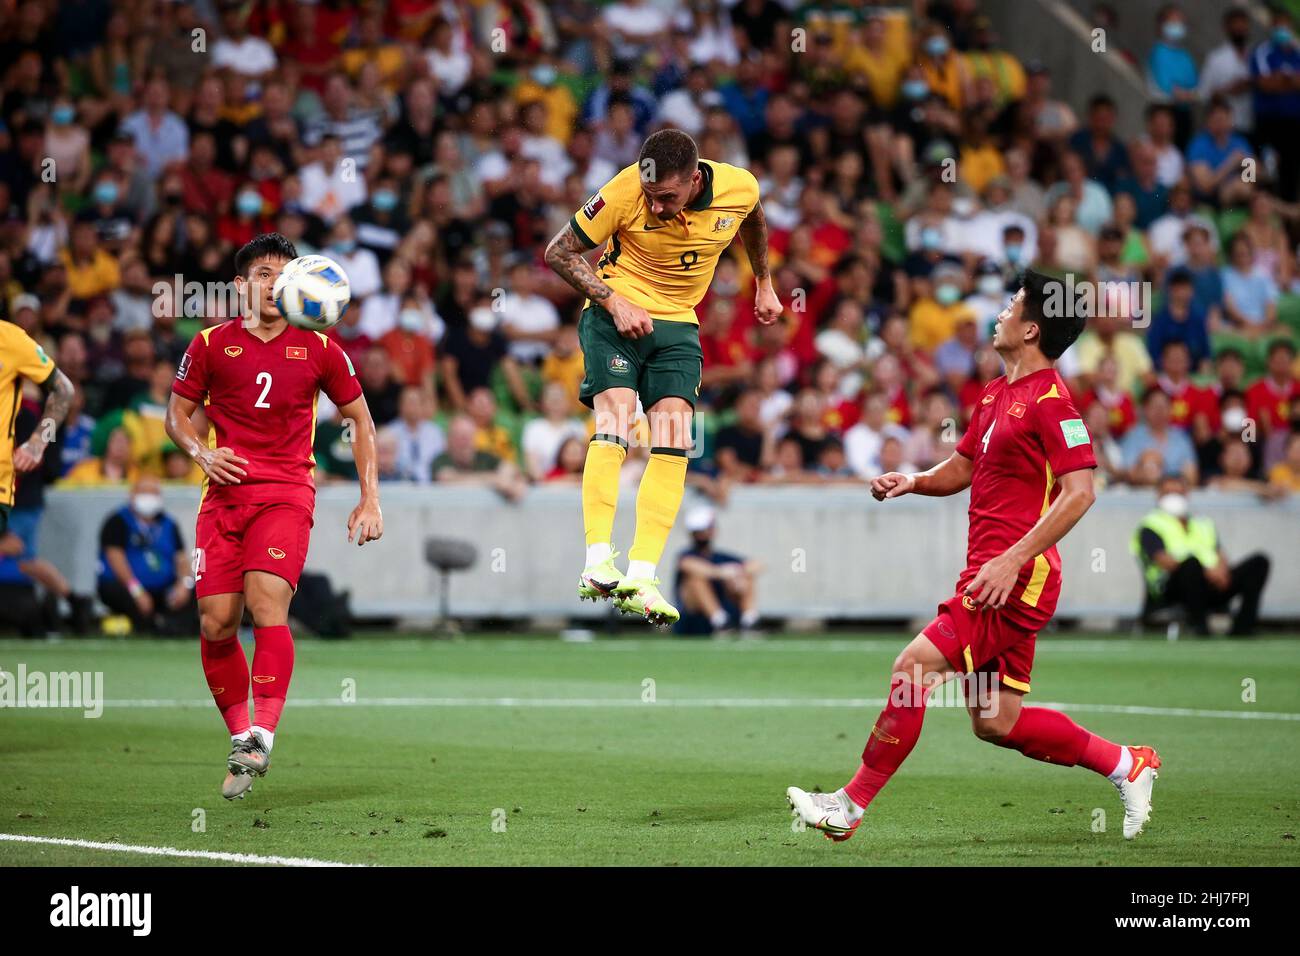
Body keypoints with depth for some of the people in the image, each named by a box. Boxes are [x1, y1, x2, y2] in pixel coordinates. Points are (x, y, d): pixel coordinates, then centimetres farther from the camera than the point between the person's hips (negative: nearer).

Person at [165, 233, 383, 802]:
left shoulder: (318, 349, 6)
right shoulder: (211, 345, 7)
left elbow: (359, 418, 14)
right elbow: (177, 414, 15)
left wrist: (370, 499, 7)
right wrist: (201, 452, -7)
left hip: (287, 494, -2)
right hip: (225, 493, 2)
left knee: (267, 604, -22)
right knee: (215, 623, -5)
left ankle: (261, 734, -23)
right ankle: (239, 735, 11)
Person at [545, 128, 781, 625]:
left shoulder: (740, 188, -14)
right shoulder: (624, 192, -23)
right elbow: (559, 252, -11)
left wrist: (763, 283, 22)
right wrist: (614, 301, -21)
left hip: (678, 324, 3)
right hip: (615, 313, -3)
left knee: (673, 443, -10)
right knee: (614, 420, -23)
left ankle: (641, 579, -12)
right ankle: (597, 563, -27)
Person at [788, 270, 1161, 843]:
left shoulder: (1050, 401, -12)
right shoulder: (997, 394, 17)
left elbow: (1079, 492, -19)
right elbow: (961, 469, 29)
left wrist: (1013, 560, -24)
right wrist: (913, 481, 7)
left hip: (1016, 578, -10)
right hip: (991, 575, 10)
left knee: (915, 666, -15)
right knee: (995, 723, 9)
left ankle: (850, 807, -11)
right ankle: (1125, 764, 21)